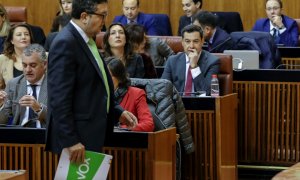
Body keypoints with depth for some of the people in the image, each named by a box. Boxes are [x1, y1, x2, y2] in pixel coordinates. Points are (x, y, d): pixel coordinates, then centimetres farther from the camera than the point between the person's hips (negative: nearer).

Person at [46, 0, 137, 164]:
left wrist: (117, 112, 12)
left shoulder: (86, 40, 13)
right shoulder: (66, 44, -17)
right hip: (76, 137, -9)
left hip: (91, 135, 9)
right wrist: (70, 141, -23)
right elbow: (59, 98, -21)